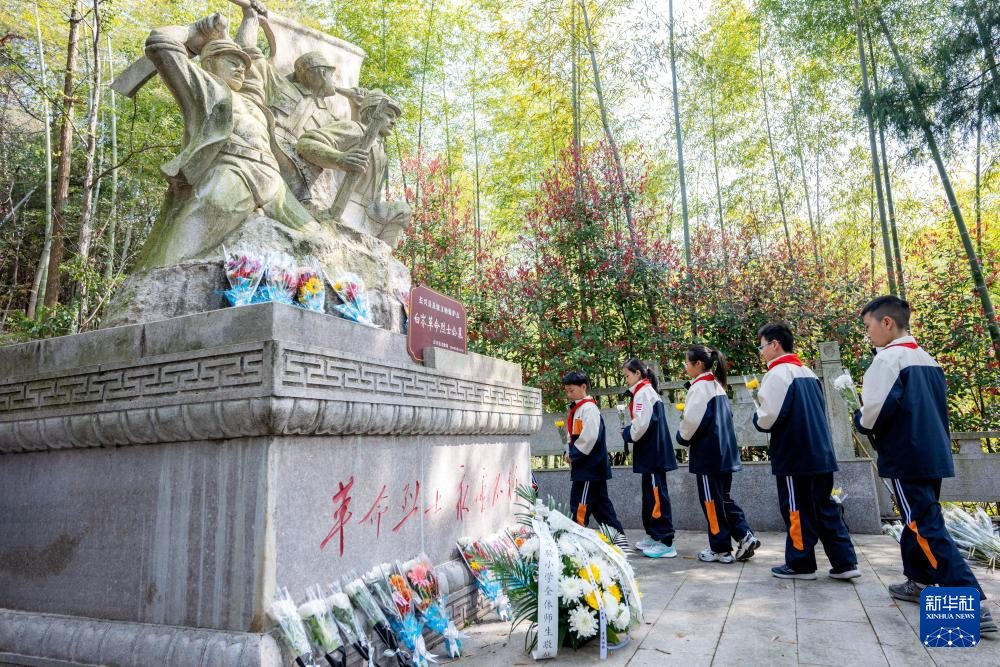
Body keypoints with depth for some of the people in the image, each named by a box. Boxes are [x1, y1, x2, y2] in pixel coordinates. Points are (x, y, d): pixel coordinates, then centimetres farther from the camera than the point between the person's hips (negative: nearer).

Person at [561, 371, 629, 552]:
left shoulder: (589, 408, -14)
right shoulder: (577, 408, 16)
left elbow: (590, 437, -22)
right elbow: (574, 435, 22)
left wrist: (574, 455, -14)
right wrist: (569, 452, 7)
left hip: (590, 466, -10)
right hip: (589, 466, 10)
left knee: (580, 505, -6)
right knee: (600, 503, 14)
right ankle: (619, 538, 20)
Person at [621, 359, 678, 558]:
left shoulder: (642, 393, -14)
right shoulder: (647, 391, 17)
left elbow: (641, 424, -21)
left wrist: (627, 434, -4)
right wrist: (629, 432, 7)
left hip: (652, 454, -10)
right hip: (652, 452, 10)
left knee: (656, 495, -7)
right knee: (650, 493, 16)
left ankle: (666, 542, -4)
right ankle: (653, 536, 25)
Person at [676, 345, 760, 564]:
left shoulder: (699, 387, -15)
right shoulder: (718, 386, 14)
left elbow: (691, 421, -19)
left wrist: (682, 437, 0)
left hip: (708, 453, -9)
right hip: (725, 451, 9)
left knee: (711, 501, 1)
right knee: (723, 498, 16)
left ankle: (720, 549, 9)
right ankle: (745, 536, 8)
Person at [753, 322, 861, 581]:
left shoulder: (778, 373, -13)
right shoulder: (809, 373, 14)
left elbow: (767, 419, -18)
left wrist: (756, 416, 3)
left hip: (794, 457, -8)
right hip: (821, 453, 8)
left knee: (797, 510, 3)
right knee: (825, 508, 14)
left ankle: (801, 564, 13)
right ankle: (845, 562, 14)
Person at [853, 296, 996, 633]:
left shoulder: (888, 359, -14)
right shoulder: (928, 360, 14)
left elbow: (875, 412, -19)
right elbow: (932, 408, 20)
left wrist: (860, 421, 0)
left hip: (907, 458, -9)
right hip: (933, 454, 9)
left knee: (927, 528, -7)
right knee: (917, 520, 20)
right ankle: (919, 581, 30)